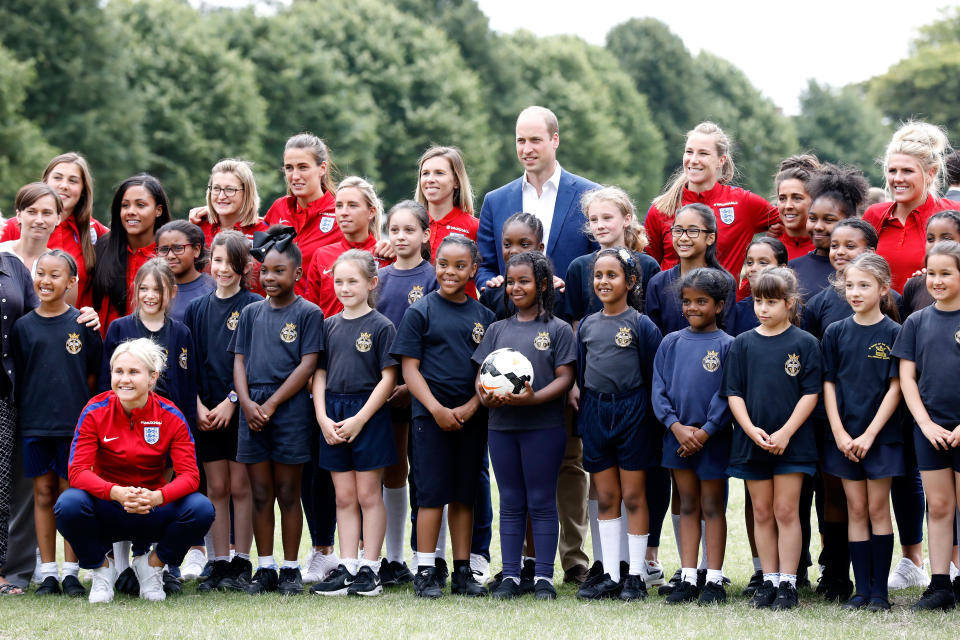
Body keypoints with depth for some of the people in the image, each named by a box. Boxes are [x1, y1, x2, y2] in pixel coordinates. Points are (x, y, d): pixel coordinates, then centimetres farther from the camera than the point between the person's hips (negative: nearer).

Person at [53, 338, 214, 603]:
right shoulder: (95, 412, -10)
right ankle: (101, 567, 0)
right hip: (107, 515, -1)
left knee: (201, 508, -27)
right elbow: (78, 471, -17)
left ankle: (152, 564, 4)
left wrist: (156, 497, -37)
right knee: (68, 504, -33)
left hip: (153, 514, 1)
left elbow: (189, 475, -14)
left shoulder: (170, 417, -9)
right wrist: (118, 493, -37)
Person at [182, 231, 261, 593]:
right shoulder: (197, 309, 10)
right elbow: (188, 364, 9)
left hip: (242, 410, -3)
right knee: (216, 488, 5)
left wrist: (231, 402, -12)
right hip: (206, 412, 3)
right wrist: (198, 405, -3)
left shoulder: (254, 307, -2)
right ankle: (220, 565, 8)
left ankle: (241, 565, 3)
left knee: (240, 487, -2)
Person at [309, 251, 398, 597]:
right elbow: (319, 374, 10)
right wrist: (323, 418, -4)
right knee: (344, 497, 7)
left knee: (368, 494, 0)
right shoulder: (329, 325, 10)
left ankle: (370, 569, 4)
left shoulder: (381, 326, -4)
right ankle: (346, 568, 10)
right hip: (333, 417, 4)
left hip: (369, 415, -4)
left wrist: (359, 420, -13)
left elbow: (388, 378, -8)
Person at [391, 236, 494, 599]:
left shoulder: (483, 316, 9)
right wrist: (436, 408, -14)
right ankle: (425, 571, 2)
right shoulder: (420, 312, 0)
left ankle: (462, 571, 14)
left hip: (471, 417, 3)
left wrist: (472, 406, -8)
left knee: (464, 495, 8)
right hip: (431, 415, -3)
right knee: (432, 494, -4)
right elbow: (409, 367, -4)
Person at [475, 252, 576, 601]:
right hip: (502, 426, 4)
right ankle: (510, 575, 11)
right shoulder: (498, 329, 14)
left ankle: (543, 576, 3)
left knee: (541, 503, 0)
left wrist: (534, 398, -21)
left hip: (544, 426, -4)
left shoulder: (558, 329, 1)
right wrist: (485, 397, -11)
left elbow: (565, 377, -6)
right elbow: (482, 374, 11)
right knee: (510, 503, 8)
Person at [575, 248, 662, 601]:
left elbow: (653, 377, -4)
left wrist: (652, 421, -8)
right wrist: (582, 421, 9)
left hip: (631, 412, -4)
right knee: (605, 498, 7)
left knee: (633, 497, 1)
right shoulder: (587, 325, 9)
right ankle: (610, 575, 12)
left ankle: (635, 576, 7)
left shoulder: (642, 325, -4)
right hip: (596, 413, 4)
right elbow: (581, 375, 14)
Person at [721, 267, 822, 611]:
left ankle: (787, 584, 3)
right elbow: (733, 393, 3)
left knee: (786, 511, -1)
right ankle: (769, 581, 14)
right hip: (751, 440, 3)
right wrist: (752, 430, -11)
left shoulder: (805, 343, -2)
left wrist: (785, 432, -14)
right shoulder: (743, 344, 5)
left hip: (792, 442, -3)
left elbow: (810, 393, -5)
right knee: (762, 513, 8)